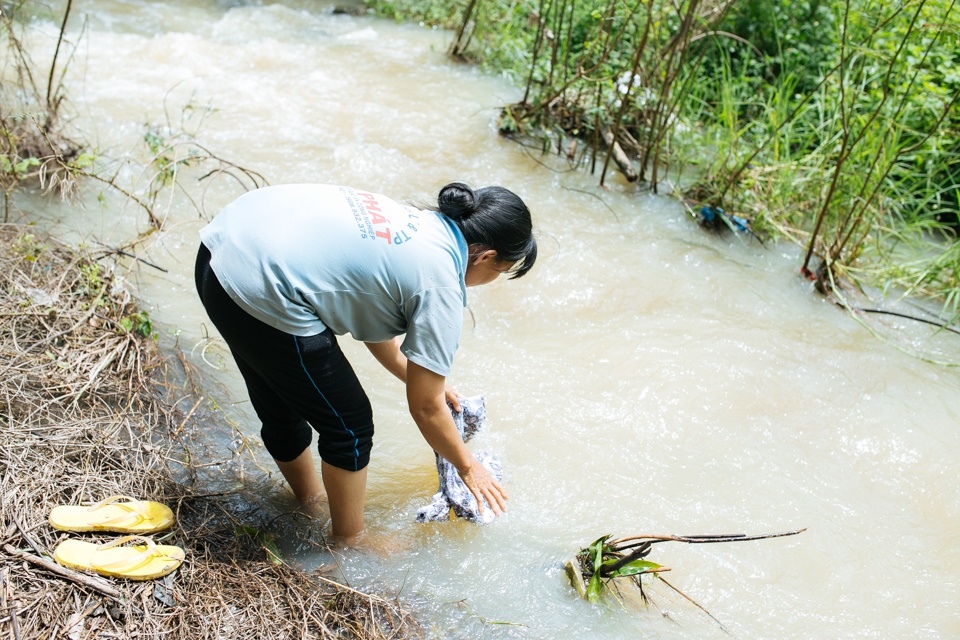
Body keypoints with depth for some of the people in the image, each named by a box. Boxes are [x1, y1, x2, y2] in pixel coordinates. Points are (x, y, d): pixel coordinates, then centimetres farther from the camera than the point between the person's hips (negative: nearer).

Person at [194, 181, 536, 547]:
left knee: (281, 409, 30)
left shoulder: (414, 220, 16)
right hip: (263, 296, -9)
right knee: (349, 426, 12)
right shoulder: (440, 284, -7)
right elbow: (425, 408, 1)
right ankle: (350, 544, 32)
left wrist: (426, 380, 36)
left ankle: (311, 500, 53)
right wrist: (467, 465, 17)